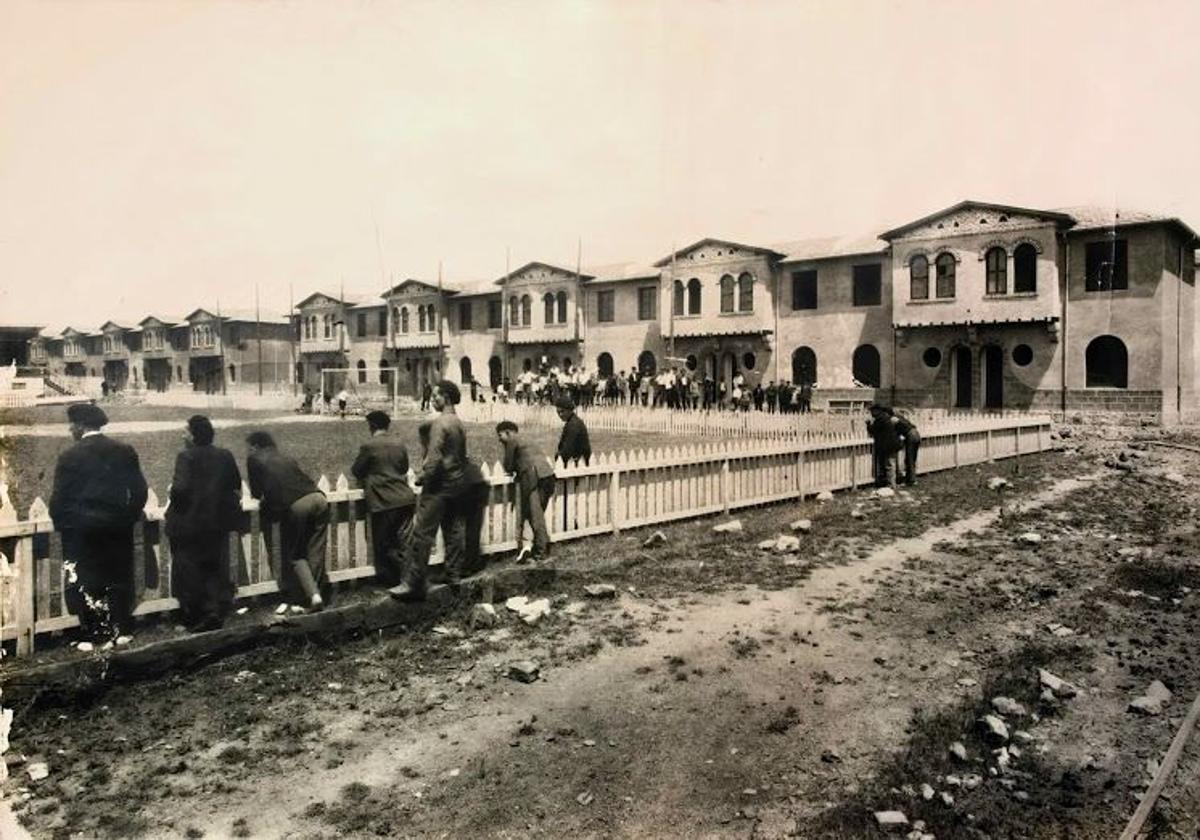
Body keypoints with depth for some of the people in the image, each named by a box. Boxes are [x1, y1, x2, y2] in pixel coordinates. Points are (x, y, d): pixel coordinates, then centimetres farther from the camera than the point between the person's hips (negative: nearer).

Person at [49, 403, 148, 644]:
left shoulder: (70, 457, -10)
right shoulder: (125, 451, 0)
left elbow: (59, 497, -7)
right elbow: (139, 490, 2)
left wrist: (61, 523, 7)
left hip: (81, 529, -3)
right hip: (118, 526, 3)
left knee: (86, 582, 6)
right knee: (118, 579, 12)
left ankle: (94, 635, 10)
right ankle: (119, 631, 16)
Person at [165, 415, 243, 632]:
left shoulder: (186, 457, -15)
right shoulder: (225, 456, 2)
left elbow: (180, 489, -23)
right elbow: (236, 485, 9)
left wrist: (172, 488, -2)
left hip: (189, 525, -5)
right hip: (218, 523, 5)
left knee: (189, 573, 8)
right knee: (216, 569, 14)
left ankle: (194, 620, 14)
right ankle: (217, 612, 13)